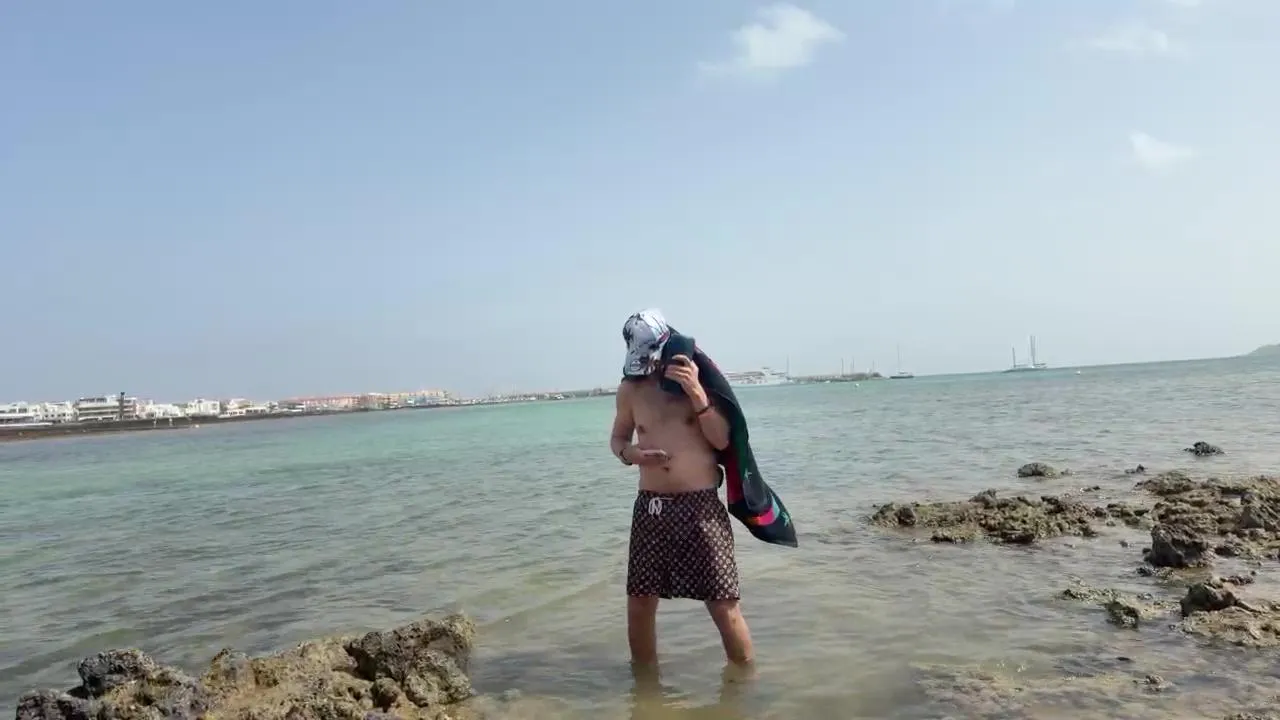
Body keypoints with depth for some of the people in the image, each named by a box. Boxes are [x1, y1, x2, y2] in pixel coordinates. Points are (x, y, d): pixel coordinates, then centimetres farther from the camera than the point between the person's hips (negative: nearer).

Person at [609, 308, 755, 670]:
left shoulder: (701, 378, -2)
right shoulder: (630, 389, 4)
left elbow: (722, 440, -8)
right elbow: (617, 438, 15)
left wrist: (696, 391, -19)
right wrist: (629, 453, -8)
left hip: (700, 505, -3)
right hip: (650, 507, 3)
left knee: (724, 605, -1)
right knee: (639, 603, 7)